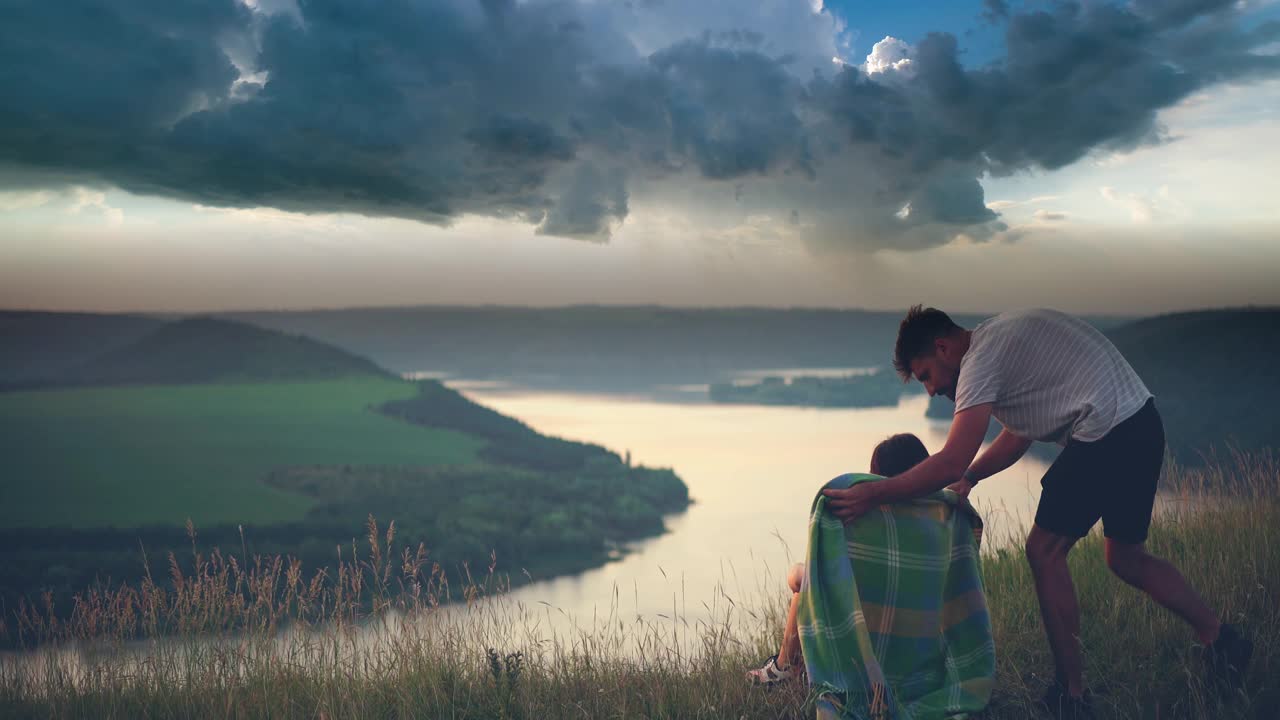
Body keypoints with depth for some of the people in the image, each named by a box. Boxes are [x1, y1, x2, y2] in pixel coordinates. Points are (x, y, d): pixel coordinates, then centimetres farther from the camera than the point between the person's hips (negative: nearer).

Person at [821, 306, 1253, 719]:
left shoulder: (981, 359, -13)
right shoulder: (1000, 338, 18)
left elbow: (952, 462, -22)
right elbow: (1019, 435, 27)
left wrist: (872, 495, -18)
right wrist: (968, 478, 16)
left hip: (1106, 431, -10)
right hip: (1143, 423, 10)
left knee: (1044, 551, -1)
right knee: (1124, 557, 22)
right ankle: (1221, 641, 27)